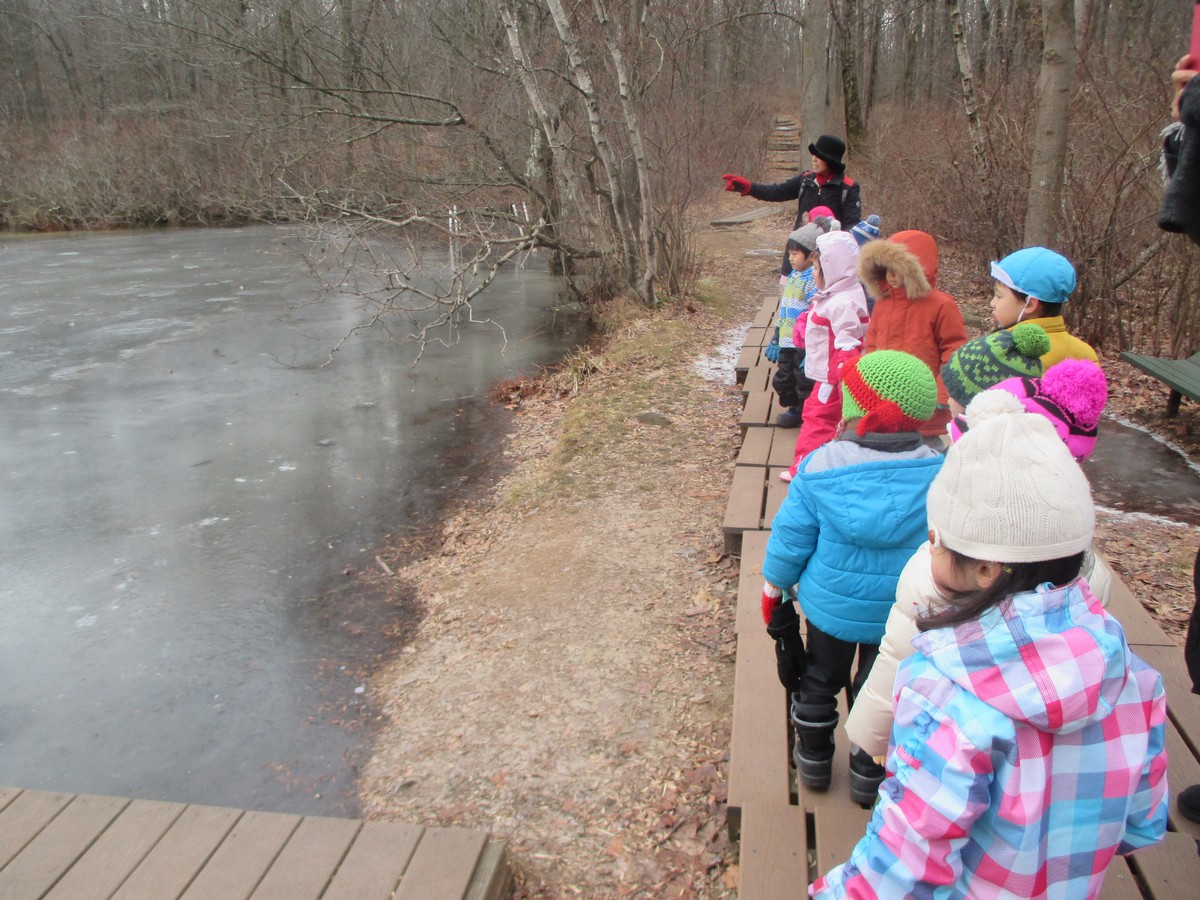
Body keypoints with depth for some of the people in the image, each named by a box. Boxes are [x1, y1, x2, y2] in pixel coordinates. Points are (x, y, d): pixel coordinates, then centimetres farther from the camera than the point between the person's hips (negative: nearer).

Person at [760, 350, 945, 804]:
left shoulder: (819, 468, -20)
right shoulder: (939, 475, -17)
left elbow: (791, 538, -12)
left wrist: (774, 588, 4)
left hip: (830, 607, 0)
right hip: (904, 615, 0)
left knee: (820, 680, 23)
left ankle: (814, 759, 40)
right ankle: (868, 774, 36)